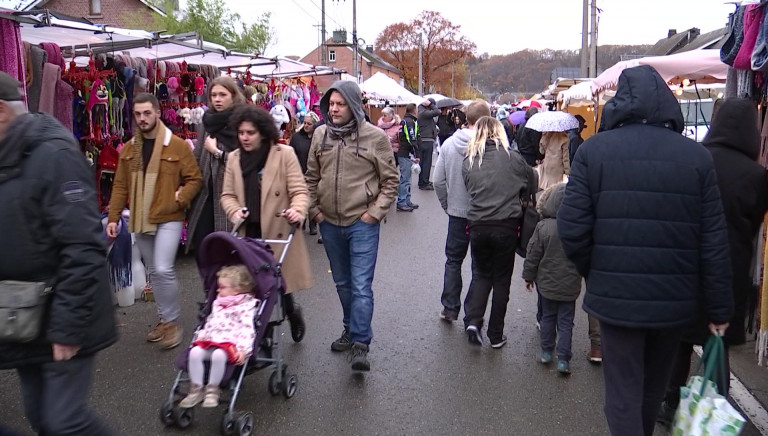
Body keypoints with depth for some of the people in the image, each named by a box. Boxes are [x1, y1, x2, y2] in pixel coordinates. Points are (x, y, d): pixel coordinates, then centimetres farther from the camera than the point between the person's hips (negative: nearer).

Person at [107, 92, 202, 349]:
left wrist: (180, 200, -18)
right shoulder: (129, 149, 9)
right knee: (153, 272, 13)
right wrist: (113, 218, 4)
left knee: (163, 270, -14)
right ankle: (165, 319, 26)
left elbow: (195, 179, -4)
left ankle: (172, 322, 4)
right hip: (140, 220, 5)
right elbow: (120, 186, 9)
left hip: (168, 218, -5)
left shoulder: (177, 145, -6)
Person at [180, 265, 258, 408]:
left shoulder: (246, 306, 0)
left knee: (218, 355, -37)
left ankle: (212, 390, -18)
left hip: (229, 343, -7)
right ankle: (196, 389, -13)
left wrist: (243, 350, -23)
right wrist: (200, 336, 17)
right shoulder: (218, 304, 27)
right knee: (195, 352, -23)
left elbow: (248, 330, -11)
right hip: (210, 341, 7)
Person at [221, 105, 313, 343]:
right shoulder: (234, 158, 10)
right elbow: (227, 194, 12)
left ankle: (292, 312, 32)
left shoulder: (284, 154, -4)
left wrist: (298, 210, -27)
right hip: (247, 233, 4)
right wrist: (234, 211, -9)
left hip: (278, 232, -4)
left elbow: (298, 190, -7)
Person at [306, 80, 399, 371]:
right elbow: (312, 177, 13)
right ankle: (351, 329, 35)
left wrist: (376, 212, -9)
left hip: (362, 223, -5)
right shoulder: (320, 135, 4)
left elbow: (390, 179, -2)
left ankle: (360, 344, 0)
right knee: (342, 283, 18)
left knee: (361, 285, -7)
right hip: (330, 223, 5)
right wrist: (314, 209, 5)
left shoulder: (375, 136, -8)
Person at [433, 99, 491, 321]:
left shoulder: (449, 144, -4)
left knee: (453, 261, 17)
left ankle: (450, 308, 20)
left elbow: (438, 181, 0)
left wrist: (447, 205, 12)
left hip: (457, 212, 3)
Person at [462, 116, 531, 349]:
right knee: (501, 279, 11)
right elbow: (529, 186, 4)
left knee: (480, 275, 20)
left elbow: (469, 190, 6)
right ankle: (496, 335, 17)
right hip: (506, 226, -2)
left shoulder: (468, 161, 1)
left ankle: (473, 320, 1)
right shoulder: (513, 158, -5)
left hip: (477, 225, 2)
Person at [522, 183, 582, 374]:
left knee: (547, 317, 18)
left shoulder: (543, 227, -13)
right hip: (570, 286, 0)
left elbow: (533, 254, -7)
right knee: (565, 322, 7)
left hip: (547, 283, 0)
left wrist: (529, 276, 6)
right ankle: (563, 359, 6)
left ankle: (546, 351, 25)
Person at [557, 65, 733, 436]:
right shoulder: (697, 157, -4)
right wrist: (720, 309, 5)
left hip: (616, 296, -2)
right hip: (675, 301, 3)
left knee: (623, 393, 8)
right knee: (653, 390, 23)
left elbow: (572, 229, -12)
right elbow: (714, 242, -4)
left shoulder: (593, 150, -8)